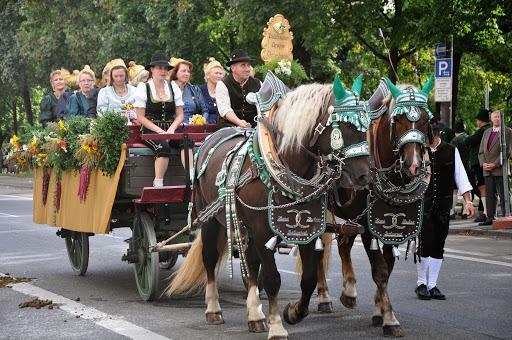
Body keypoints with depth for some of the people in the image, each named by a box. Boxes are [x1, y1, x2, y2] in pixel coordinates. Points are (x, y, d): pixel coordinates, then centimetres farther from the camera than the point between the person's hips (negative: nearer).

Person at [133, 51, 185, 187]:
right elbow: (140, 117, -1)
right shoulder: (143, 88, 4)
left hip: (170, 129, 3)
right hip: (150, 130, -3)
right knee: (163, 147, -35)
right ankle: (158, 184, -27)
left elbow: (180, 115, 14)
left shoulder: (173, 87, 15)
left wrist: (171, 129, -7)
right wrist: (160, 131, -13)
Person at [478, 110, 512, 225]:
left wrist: (495, 164, -13)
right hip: (487, 170, 6)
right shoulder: (486, 132, 19)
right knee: (490, 195, 6)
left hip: (500, 169, -6)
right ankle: (490, 218, 9)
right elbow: (481, 151, 17)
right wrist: (483, 163, -1)